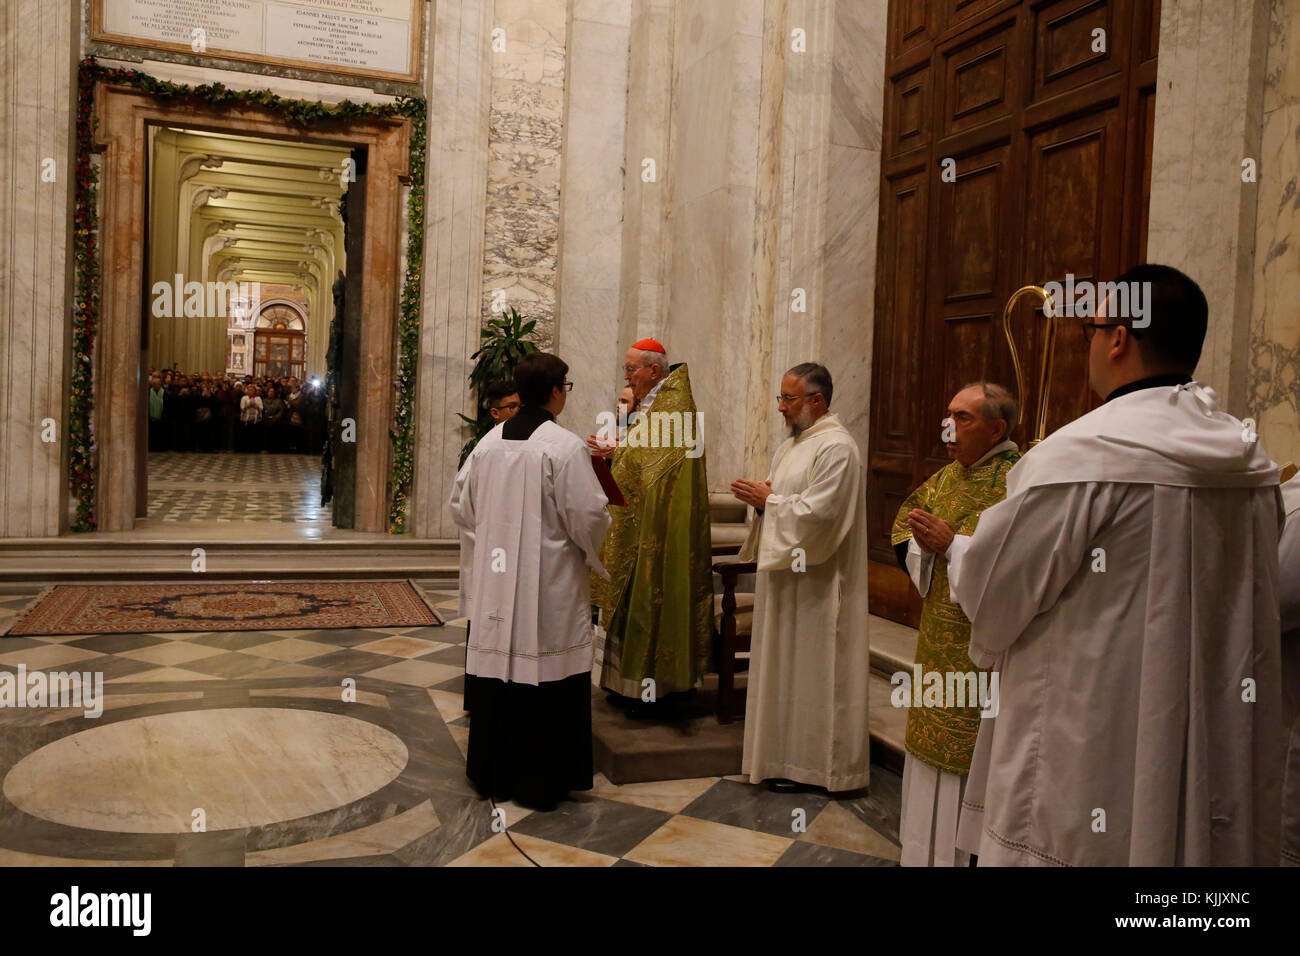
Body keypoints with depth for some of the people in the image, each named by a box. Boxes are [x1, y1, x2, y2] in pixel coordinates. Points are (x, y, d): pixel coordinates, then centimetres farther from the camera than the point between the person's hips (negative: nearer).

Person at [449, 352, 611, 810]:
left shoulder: (488, 442, 3)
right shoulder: (566, 447, -14)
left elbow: (462, 506, 11)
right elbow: (589, 516, -13)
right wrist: (592, 553, 7)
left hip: (494, 579, 6)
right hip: (548, 586, -5)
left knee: (496, 672, 13)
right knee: (545, 674, 5)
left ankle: (491, 773, 26)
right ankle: (540, 780, 14)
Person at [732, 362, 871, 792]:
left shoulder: (836, 447, -17)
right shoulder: (792, 444, 14)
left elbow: (818, 514, -24)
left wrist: (768, 500, -14)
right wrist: (760, 497, -1)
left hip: (817, 583, -10)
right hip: (786, 572, 10)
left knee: (810, 669, 0)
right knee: (785, 666, 15)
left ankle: (811, 764, 12)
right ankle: (786, 753, 26)